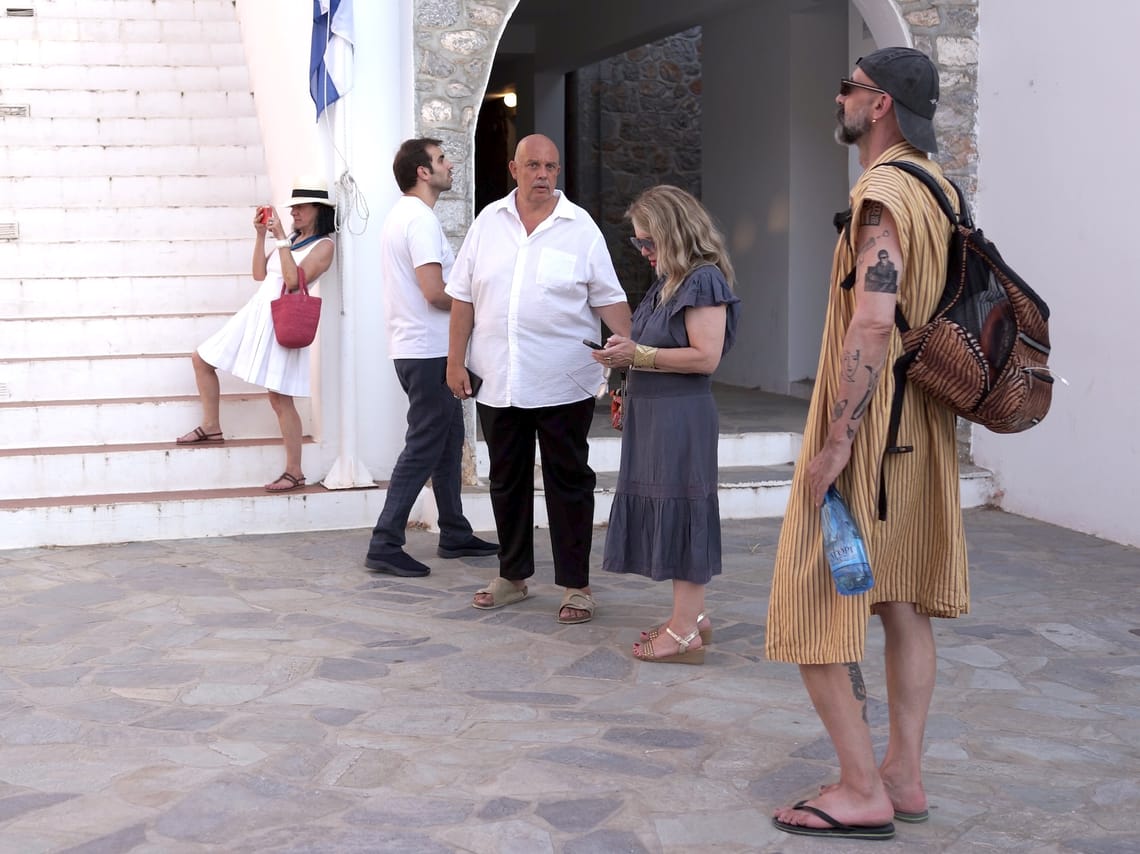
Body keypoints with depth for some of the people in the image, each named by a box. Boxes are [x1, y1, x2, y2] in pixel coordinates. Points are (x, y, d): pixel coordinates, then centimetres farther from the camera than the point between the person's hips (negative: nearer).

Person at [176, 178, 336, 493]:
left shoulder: (323, 245, -7)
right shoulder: (290, 238, 15)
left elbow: (294, 280, -20)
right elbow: (259, 274, 13)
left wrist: (280, 239, -17)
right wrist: (261, 235, 7)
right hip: (257, 313, 9)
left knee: (279, 398, -10)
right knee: (201, 359, 14)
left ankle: (294, 472, -2)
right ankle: (211, 427, 27)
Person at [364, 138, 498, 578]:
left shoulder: (402, 214, 16)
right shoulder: (420, 218, -17)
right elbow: (435, 292, -24)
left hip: (417, 348, 11)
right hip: (429, 351, -11)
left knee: (448, 441, 17)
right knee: (423, 449, -6)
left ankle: (455, 535, 25)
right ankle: (385, 545, -4)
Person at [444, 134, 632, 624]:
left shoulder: (580, 227, -1)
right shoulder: (489, 222, 7)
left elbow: (609, 299, -2)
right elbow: (463, 295, 9)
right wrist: (456, 359, 5)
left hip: (563, 384, -3)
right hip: (499, 382, 3)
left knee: (569, 482, 3)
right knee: (507, 481, 13)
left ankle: (576, 585, 12)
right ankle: (512, 576, 27)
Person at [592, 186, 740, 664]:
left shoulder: (704, 280, -14)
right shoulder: (668, 284, 15)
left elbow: (705, 356, -21)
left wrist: (638, 355, -18)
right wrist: (627, 358, 5)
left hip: (682, 417, -9)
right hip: (653, 414, 9)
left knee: (680, 512, -5)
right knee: (665, 512, 13)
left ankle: (685, 631, 1)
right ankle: (691, 616, 23)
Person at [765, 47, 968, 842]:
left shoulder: (883, 194, -17)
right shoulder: (937, 188, 13)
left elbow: (871, 323, -25)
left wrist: (834, 443, -24)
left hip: (868, 432, -10)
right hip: (922, 433, 10)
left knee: (814, 606, -3)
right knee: (902, 604, 13)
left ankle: (863, 791, 1)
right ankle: (905, 777, 20)